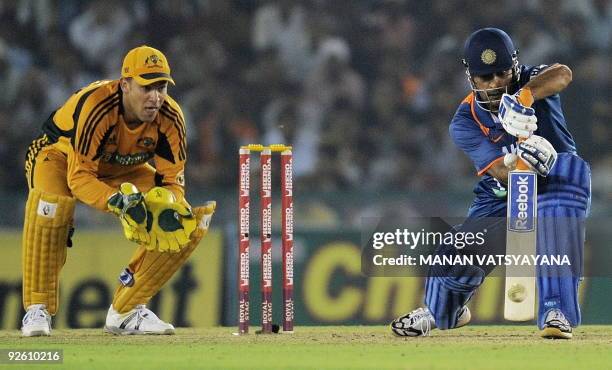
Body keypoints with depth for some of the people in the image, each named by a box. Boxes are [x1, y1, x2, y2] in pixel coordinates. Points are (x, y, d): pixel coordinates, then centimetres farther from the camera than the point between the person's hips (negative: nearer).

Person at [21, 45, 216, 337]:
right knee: (51, 203, -40)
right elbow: (79, 177, -37)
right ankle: (37, 310, -27)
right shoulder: (95, 106, -37)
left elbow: (172, 178, -16)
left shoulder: (170, 117, -23)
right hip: (61, 155, -5)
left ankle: (125, 311, -3)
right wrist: (117, 201, -55)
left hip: (123, 171, 5)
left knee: (191, 223, -13)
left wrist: (170, 207, -40)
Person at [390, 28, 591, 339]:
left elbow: (562, 74, -42)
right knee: (457, 256, -12)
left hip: (559, 181, -2)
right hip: (501, 197, 2)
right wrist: (521, 159, -52)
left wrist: (524, 97, -59)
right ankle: (440, 311, 31)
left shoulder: (530, 83, -17)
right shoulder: (465, 123, -16)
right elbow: (500, 172, -28)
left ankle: (556, 311, -36)